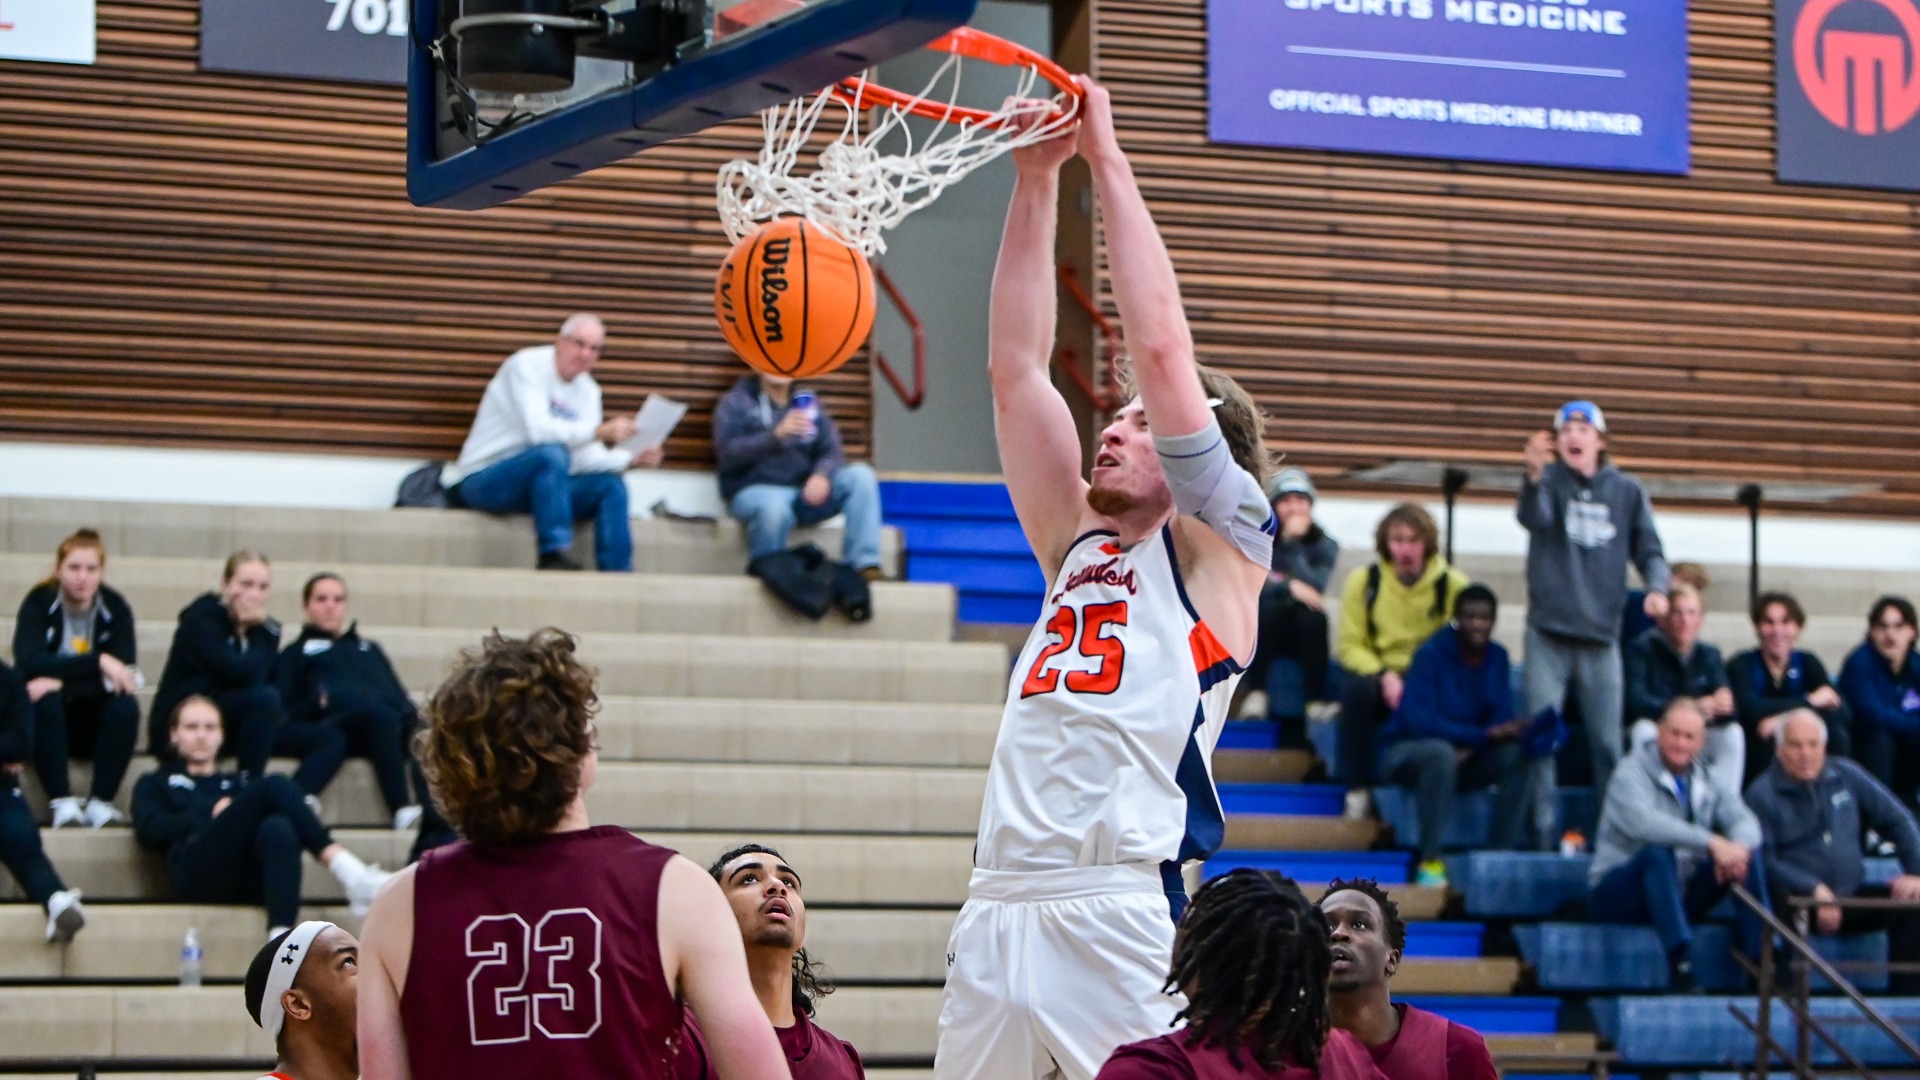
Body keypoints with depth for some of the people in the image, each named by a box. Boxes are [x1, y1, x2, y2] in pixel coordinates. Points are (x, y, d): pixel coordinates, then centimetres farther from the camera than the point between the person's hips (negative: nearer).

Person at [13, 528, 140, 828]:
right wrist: (98, 662, -33)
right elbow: (29, 663, -26)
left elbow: (123, 674, -17)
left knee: (125, 706, -29)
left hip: (94, 724, 1)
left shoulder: (115, 608, -6)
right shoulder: (39, 603, -10)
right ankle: (62, 801, -33)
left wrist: (62, 681, -29)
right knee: (44, 702, -34)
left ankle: (100, 802, -27)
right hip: (51, 723, -1)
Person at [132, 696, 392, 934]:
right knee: (275, 787, -24)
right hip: (200, 873, -3)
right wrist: (210, 815, 2)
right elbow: (149, 831, 9)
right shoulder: (156, 784, 32)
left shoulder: (244, 782, 38)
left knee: (278, 827, -36)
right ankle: (350, 873, -42)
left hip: (252, 878, 3)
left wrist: (235, 811, -3)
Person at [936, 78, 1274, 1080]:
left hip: (1123, 915, -6)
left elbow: (1161, 347, -2)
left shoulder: (1220, 545, 6)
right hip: (998, 910, 6)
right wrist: (1035, 179, 16)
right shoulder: (1081, 546, 23)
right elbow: (1015, 368, 21)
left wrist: (1105, 155, 3)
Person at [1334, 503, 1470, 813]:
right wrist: (1384, 675, -20)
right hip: (1378, 674, 1)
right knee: (1355, 689, -33)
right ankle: (1357, 787, -21)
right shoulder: (1364, 580, 0)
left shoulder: (1452, 585, -2)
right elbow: (1350, 645, -2)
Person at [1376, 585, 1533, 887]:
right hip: (1406, 753, -5)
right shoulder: (1431, 655, -19)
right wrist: (1484, 734, -34)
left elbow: (1502, 717, -3)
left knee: (1517, 752, -21)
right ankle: (1430, 862, -35)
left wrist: (1471, 748, -25)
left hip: (1466, 758, 5)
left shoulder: (1497, 657, -1)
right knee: (1442, 752, -38)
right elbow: (1419, 721, -27)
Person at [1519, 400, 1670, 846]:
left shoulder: (1627, 492, 8)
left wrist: (1657, 587, -14)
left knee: (1607, 743, 2)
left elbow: (1649, 549, 8)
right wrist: (1535, 477, -43)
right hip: (1548, 631, -2)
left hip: (1601, 635, 2)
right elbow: (1533, 517, -21)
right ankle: (1544, 834, -1)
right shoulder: (1550, 480, 0)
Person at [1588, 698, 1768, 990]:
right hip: (1618, 894, -6)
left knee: (1749, 856, -10)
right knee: (1659, 851, -36)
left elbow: (1745, 821, -2)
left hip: (1681, 893, 6)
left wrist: (1737, 847, -28)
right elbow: (1643, 822, -31)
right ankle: (1679, 961, -44)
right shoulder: (1632, 773, -11)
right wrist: (1711, 842, -37)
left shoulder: (1706, 782, 11)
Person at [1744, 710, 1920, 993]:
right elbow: (1763, 861, -12)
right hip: (1799, 900, -5)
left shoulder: (1845, 776, 12)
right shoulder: (1762, 794, -2)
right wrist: (1813, 889, -24)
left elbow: (1897, 820, 16)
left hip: (1852, 896, 5)